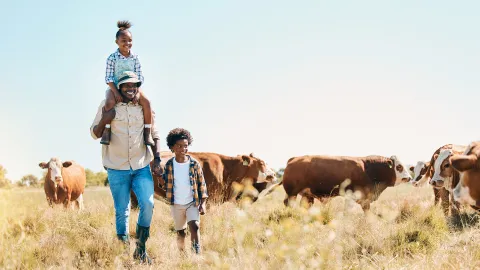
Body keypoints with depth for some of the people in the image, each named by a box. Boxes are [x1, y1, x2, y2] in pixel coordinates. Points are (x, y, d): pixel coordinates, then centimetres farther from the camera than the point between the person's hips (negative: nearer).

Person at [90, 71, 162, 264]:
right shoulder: (108, 105, -2)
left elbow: (154, 134, 12)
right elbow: (95, 134, 1)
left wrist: (156, 159, 2)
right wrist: (104, 120, -18)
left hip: (142, 167, 1)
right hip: (117, 168, -1)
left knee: (148, 204, -13)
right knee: (122, 212, 4)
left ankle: (141, 248, 3)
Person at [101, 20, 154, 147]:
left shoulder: (135, 58, 1)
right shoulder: (112, 58, -8)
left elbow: (139, 78, 0)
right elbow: (109, 78, -10)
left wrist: (137, 92, -14)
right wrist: (116, 92, -21)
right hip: (115, 87, -3)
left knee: (146, 102, -22)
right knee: (110, 102, -35)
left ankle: (147, 133, -14)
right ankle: (106, 131, -23)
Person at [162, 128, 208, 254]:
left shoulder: (194, 164, -5)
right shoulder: (169, 165, -3)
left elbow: (202, 184, 0)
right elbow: (165, 184, 7)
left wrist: (203, 203, -5)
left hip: (192, 202, -2)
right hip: (176, 204, 2)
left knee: (194, 226, -21)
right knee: (180, 232, 11)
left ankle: (197, 253, -24)